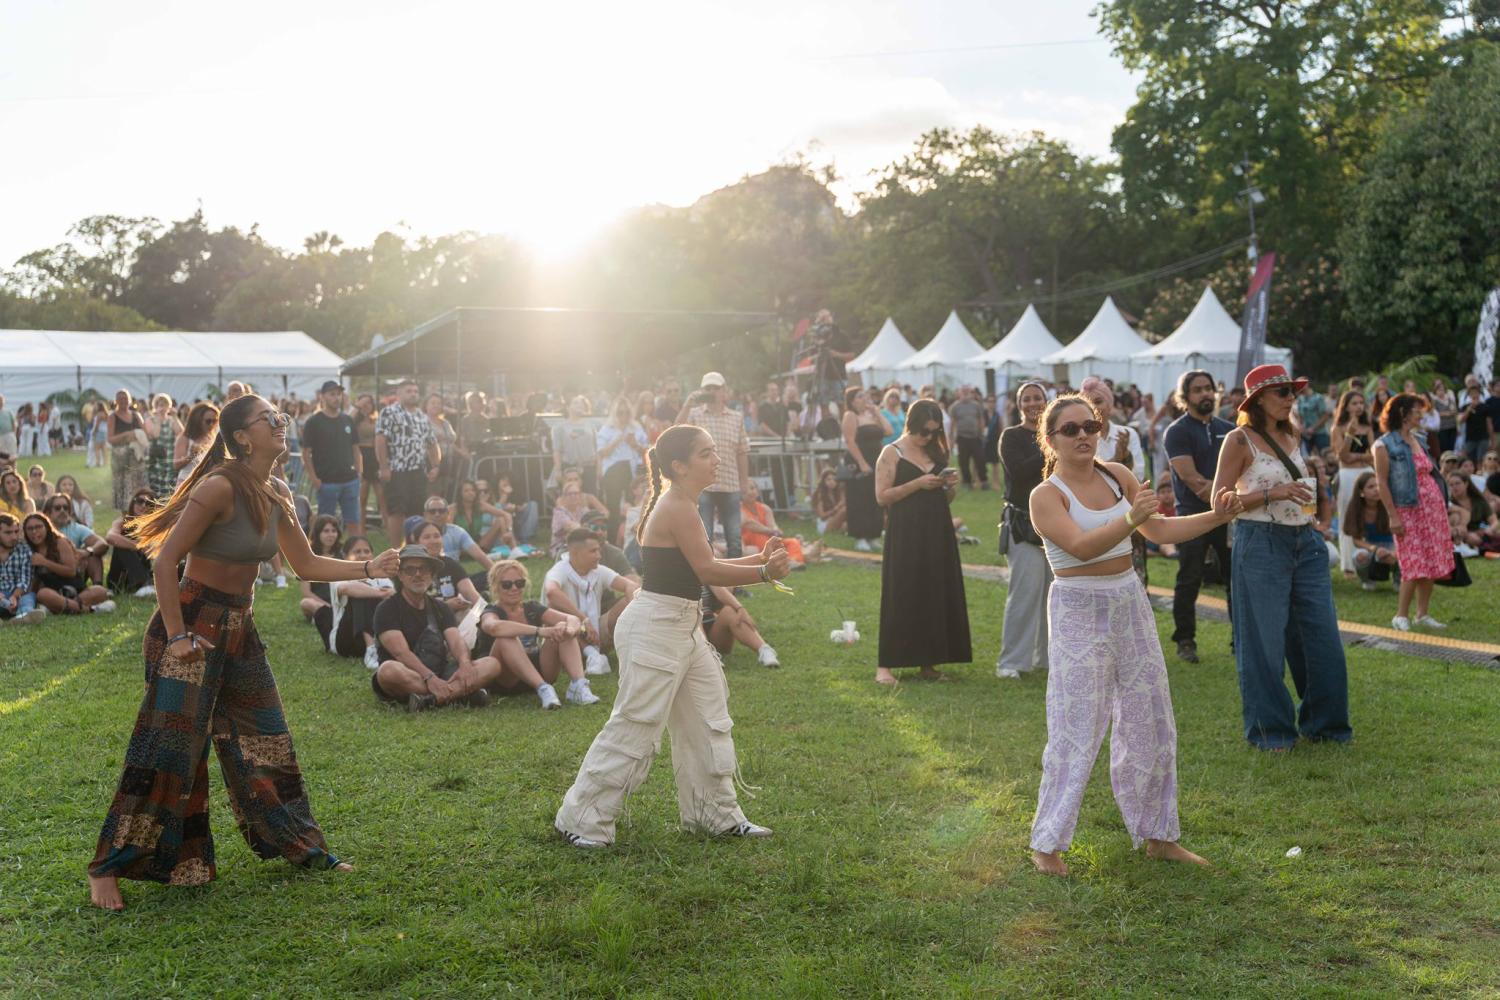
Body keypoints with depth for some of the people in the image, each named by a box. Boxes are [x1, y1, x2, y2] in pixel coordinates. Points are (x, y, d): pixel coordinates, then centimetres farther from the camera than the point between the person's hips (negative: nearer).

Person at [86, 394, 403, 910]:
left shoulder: (276, 495, 6)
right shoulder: (220, 487, -19)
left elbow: (306, 563, 16)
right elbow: (166, 559, -19)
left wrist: (367, 568, 7)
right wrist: (177, 637, -19)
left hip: (239, 629, 8)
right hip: (194, 623, -8)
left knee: (266, 743, 14)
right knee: (167, 751, -7)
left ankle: (301, 848, 26)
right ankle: (108, 868, 5)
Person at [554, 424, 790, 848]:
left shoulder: (682, 506, 13)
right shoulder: (678, 509, -18)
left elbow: (701, 568, 14)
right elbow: (707, 571, -19)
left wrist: (759, 559, 8)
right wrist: (765, 572, -14)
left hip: (683, 626, 11)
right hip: (656, 626, -11)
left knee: (708, 721, 15)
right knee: (635, 726, -4)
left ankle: (717, 814, 26)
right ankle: (582, 819, 6)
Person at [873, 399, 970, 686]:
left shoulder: (937, 453, 14)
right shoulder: (892, 454, -2)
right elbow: (882, 496, -11)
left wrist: (950, 486, -1)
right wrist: (918, 483, -17)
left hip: (938, 533, 6)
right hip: (906, 534, -6)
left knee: (937, 595, 5)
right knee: (900, 597, -6)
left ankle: (928, 661, 13)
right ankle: (885, 665, -2)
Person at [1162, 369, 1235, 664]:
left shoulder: (1227, 429, 13)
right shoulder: (1178, 432, -4)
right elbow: (1191, 478, -12)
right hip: (1192, 514, -5)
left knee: (1236, 578, 6)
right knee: (1189, 581, -1)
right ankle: (1185, 641, 8)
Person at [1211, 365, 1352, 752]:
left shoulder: (1292, 435, 12)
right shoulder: (1240, 440, -8)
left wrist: (1312, 519, 16)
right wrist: (1273, 493, -20)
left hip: (1305, 543, 7)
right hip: (1261, 543, -7)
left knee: (1323, 635, 8)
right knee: (1265, 640, 1)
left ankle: (1323, 721, 22)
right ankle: (1269, 729, 14)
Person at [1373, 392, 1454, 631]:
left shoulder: (1418, 440, 13)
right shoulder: (1385, 445, -8)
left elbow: (1429, 474, 17)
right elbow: (1382, 482, -12)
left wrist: (1442, 505, 13)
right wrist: (1393, 516, -17)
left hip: (1434, 506, 7)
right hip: (1408, 510, -7)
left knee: (1432, 563, 6)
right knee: (1415, 565, -10)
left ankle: (1422, 614, 15)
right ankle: (1401, 616, 1)